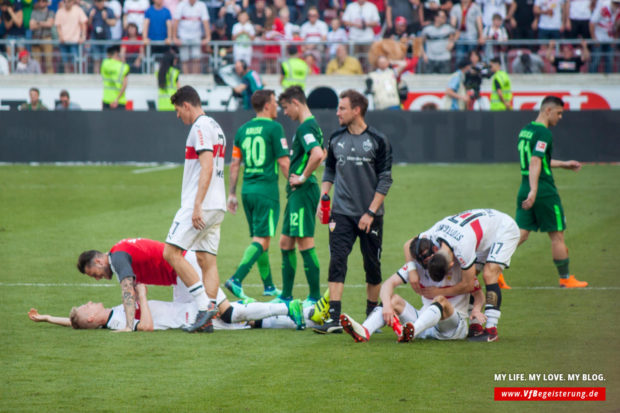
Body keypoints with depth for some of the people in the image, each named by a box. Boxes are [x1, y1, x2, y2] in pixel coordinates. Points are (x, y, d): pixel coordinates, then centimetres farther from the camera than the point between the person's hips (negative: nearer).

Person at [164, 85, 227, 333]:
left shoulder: (201, 127, -10)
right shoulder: (215, 127, 21)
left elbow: (207, 167, -19)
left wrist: (197, 206, -23)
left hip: (201, 205, -10)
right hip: (217, 207, 10)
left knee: (171, 252, -10)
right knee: (207, 259, 5)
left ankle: (205, 305, -17)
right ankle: (208, 318, -1)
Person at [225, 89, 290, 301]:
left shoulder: (243, 130, 10)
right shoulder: (274, 128, -8)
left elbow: (235, 163, 12)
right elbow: (283, 162, -11)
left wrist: (232, 194, 17)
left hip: (247, 189, 7)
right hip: (266, 190, -7)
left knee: (259, 238, 15)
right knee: (261, 240, -8)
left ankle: (269, 286, 21)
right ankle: (236, 279, -23)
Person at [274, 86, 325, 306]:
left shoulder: (305, 127, -16)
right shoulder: (312, 125, 15)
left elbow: (317, 155, -32)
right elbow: (322, 153, 31)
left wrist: (303, 177, -20)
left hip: (303, 192, -11)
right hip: (296, 194, 11)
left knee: (305, 243, -7)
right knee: (286, 242, 14)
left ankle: (315, 297, -4)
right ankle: (286, 296, 19)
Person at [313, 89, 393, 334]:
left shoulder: (377, 141, -4)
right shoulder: (336, 139, 7)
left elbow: (385, 179, -4)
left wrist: (371, 212, -10)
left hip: (370, 215, -2)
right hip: (341, 213, 2)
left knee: (372, 266, 6)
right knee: (337, 262, -11)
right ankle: (334, 318, -16)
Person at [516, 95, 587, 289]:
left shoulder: (525, 130, 15)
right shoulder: (543, 133, -14)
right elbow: (535, 162, -25)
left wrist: (564, 164, 35)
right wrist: (534, 191, -33)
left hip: (524, 190, 8)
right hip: (545, 192, -8)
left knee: (521, 234, 4)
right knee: (557, 235, 5)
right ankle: (565, 279, 15)